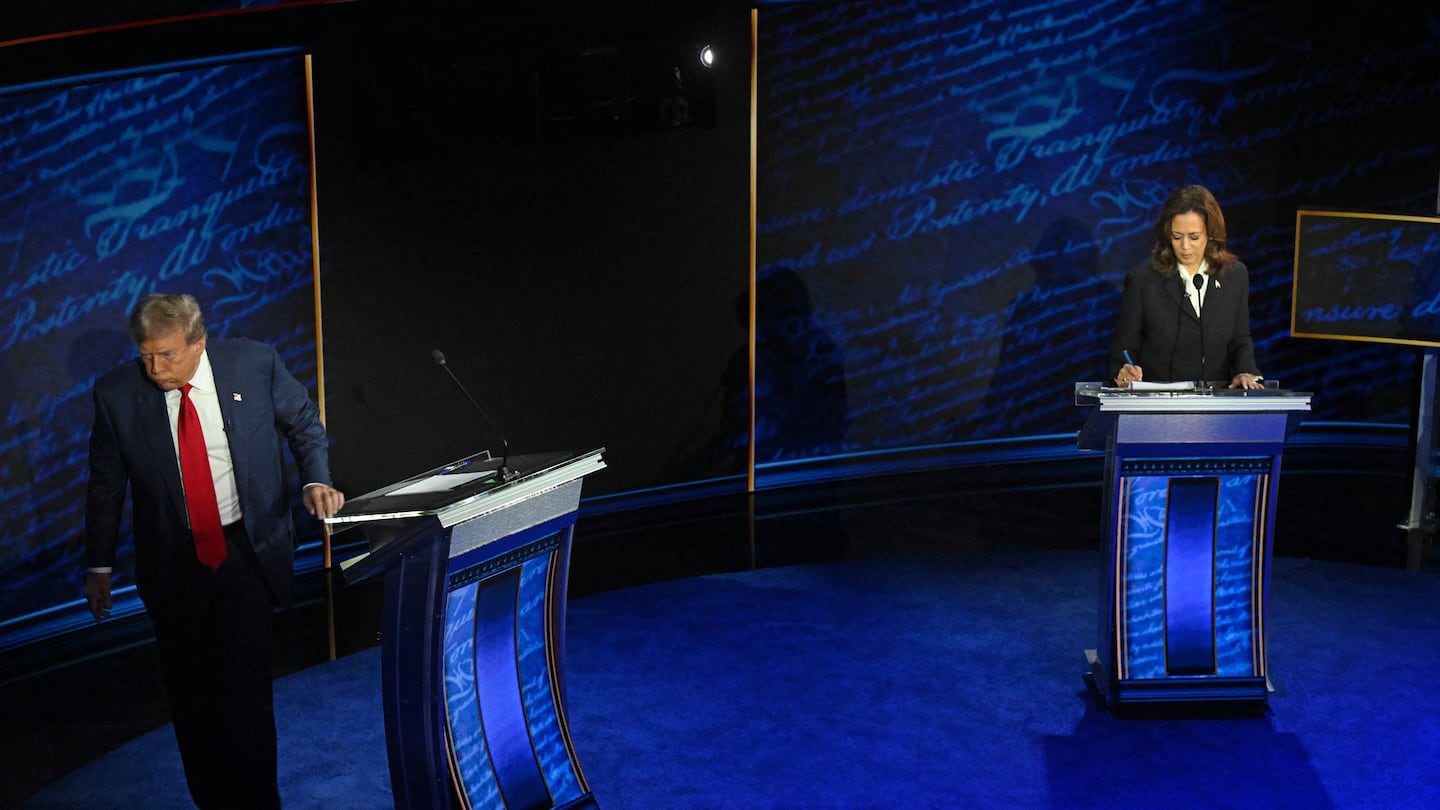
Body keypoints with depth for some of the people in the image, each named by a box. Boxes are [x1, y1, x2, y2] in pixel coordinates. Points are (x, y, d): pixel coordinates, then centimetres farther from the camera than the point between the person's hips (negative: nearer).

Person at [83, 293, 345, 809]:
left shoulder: (255, 364, -9)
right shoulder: (117, 393, -8)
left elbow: (304, 423, 8)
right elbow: (105, 484, 5)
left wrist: (315, 480, -9)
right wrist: (99, 566, 10)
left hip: (249, 551, -1)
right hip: (173, 564, 2)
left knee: (246, 689, -7)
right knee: (189, 694, 9)